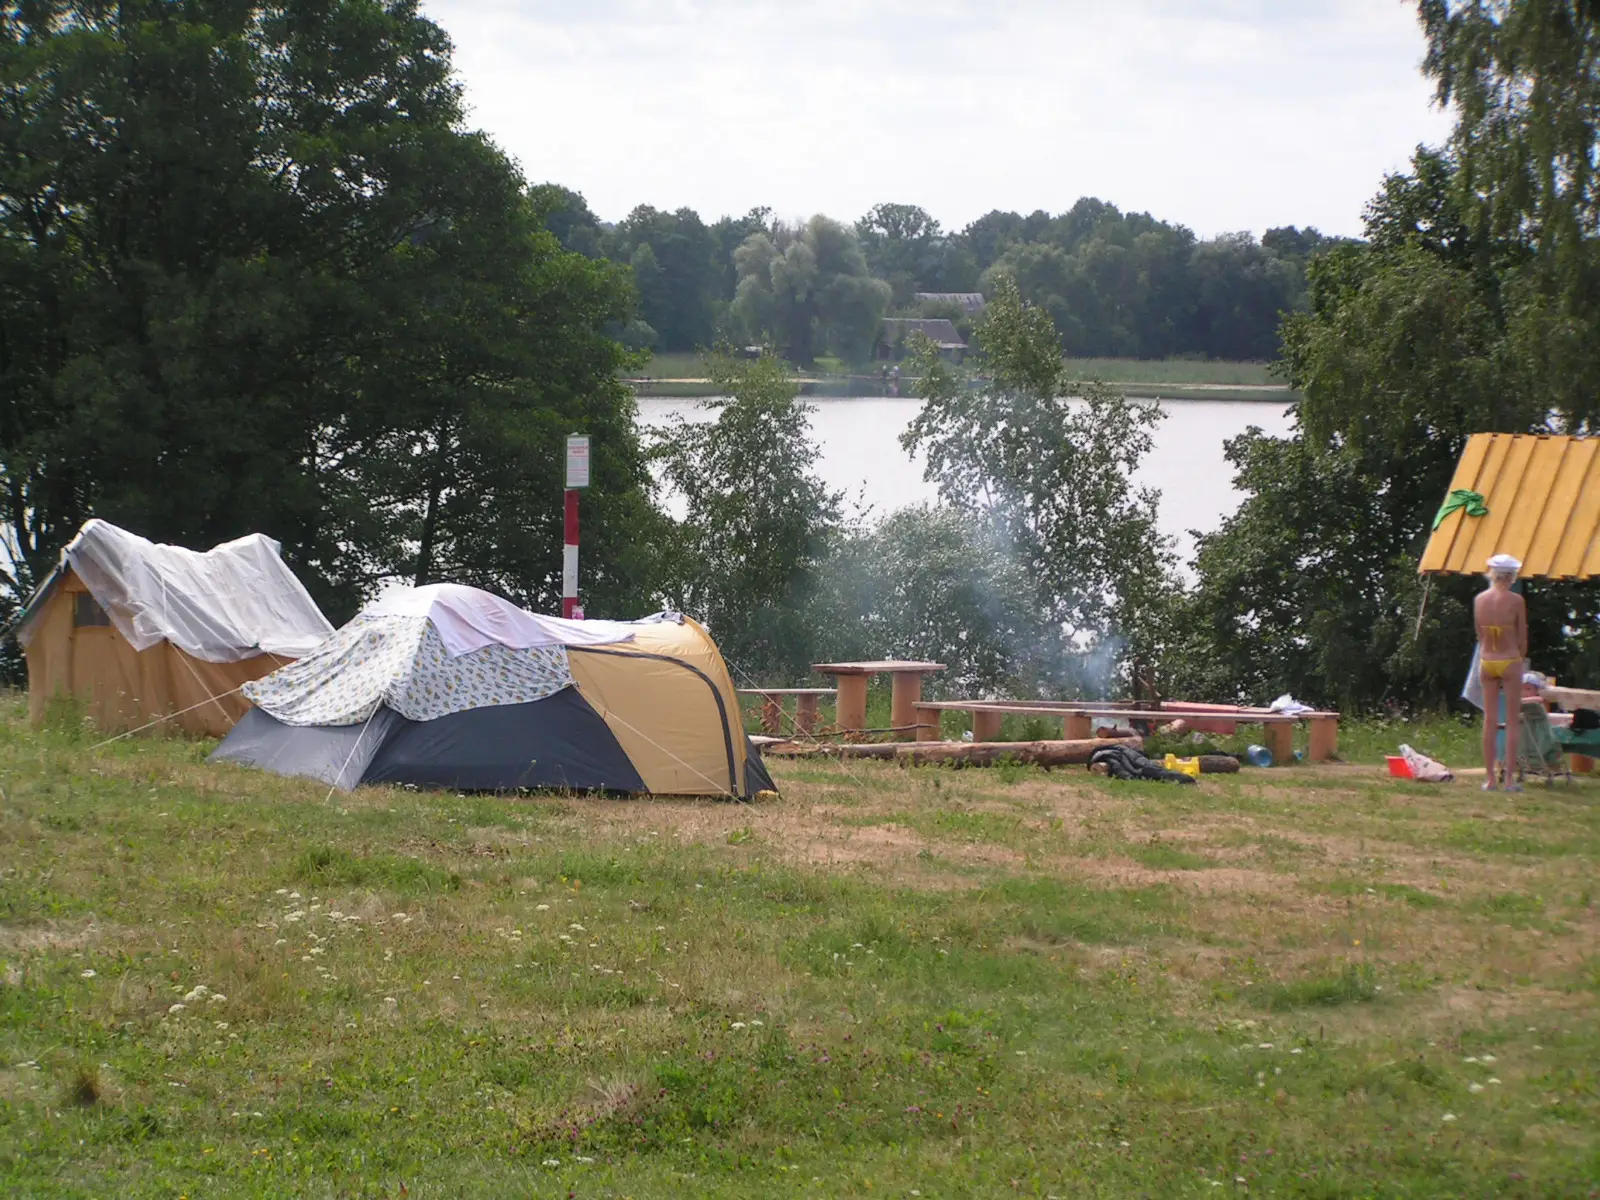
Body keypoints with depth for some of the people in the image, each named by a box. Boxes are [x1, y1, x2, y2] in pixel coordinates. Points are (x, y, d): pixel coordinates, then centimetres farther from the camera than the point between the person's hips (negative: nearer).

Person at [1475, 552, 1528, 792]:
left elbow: (1480, 635, 8)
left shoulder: (1479, 599, 0)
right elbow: (1522, 638, -4)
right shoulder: (1515, 601, -12)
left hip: (1486, 662, 4)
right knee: (1513, 721, 3)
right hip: (1510, 662, -4)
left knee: (1490, 720, 9)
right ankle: (1510, 778, 0)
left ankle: (1489, 778, 8)